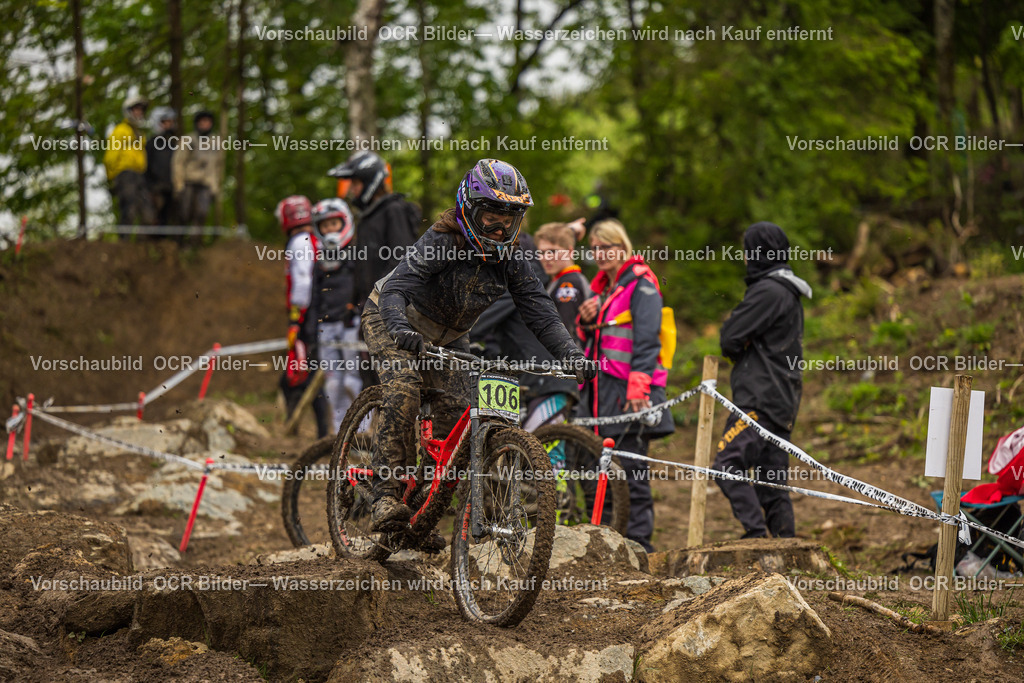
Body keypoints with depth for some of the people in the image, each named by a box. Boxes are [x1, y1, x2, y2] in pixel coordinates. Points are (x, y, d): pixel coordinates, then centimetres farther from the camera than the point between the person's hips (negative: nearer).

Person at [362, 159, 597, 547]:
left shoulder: (509, 260, -14)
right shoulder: (441, 242, -29)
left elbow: (540, 313, -19)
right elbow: (396, 288, -40)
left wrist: (573, 356, -34)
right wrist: (401, 329, -61)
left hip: (446, 338, 5)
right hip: (391, 323, -5)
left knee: (458, 408, -11)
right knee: (404, 387, -32)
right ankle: (385, 497, -33)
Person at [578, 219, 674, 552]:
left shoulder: (641, 285, -6)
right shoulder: (603, 287, 20)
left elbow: (646, 340, -15)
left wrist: (637, 385, -24)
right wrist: (587, 320, 5)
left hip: (628, 389, -9)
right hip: (603, 387, 9)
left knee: (631, 467, -10)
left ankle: (638, 538, -9)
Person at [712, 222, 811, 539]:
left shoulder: (768, 291, -11)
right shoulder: (788, 293, 21)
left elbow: (731, 338, -14)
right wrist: (744, 352, 2)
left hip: (761, 400, -10)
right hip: (781, 402, 10)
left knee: (728, 466, -17)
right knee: (771, 483, 9)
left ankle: (756, 535, -24)